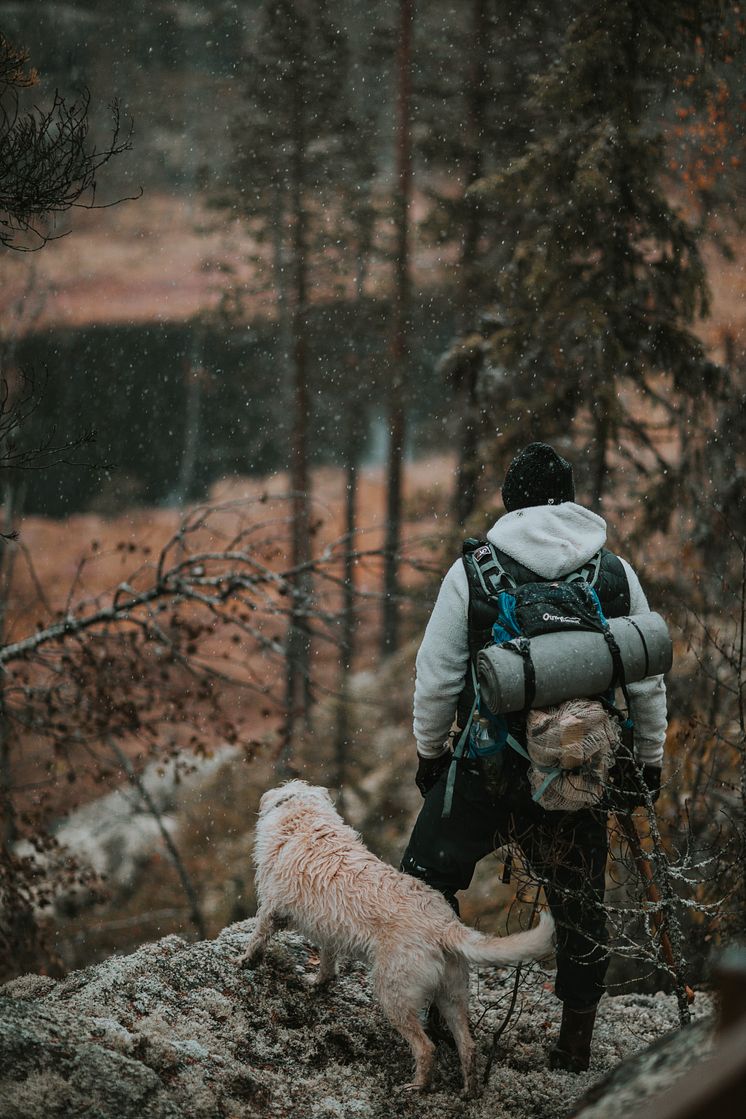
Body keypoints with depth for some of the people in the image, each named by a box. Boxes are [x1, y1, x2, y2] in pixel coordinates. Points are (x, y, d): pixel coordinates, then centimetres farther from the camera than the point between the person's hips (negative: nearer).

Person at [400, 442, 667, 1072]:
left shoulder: (473, 571, -5)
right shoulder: (617, 574, 2)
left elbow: (436, 677, -1)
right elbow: (648, 679, 7)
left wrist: (430, 751, 13)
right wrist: (650, 756, 19)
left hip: (489, 766, -2)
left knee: (428, 877, 16)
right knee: (581, 906, 15)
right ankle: (576, 1044, 20)